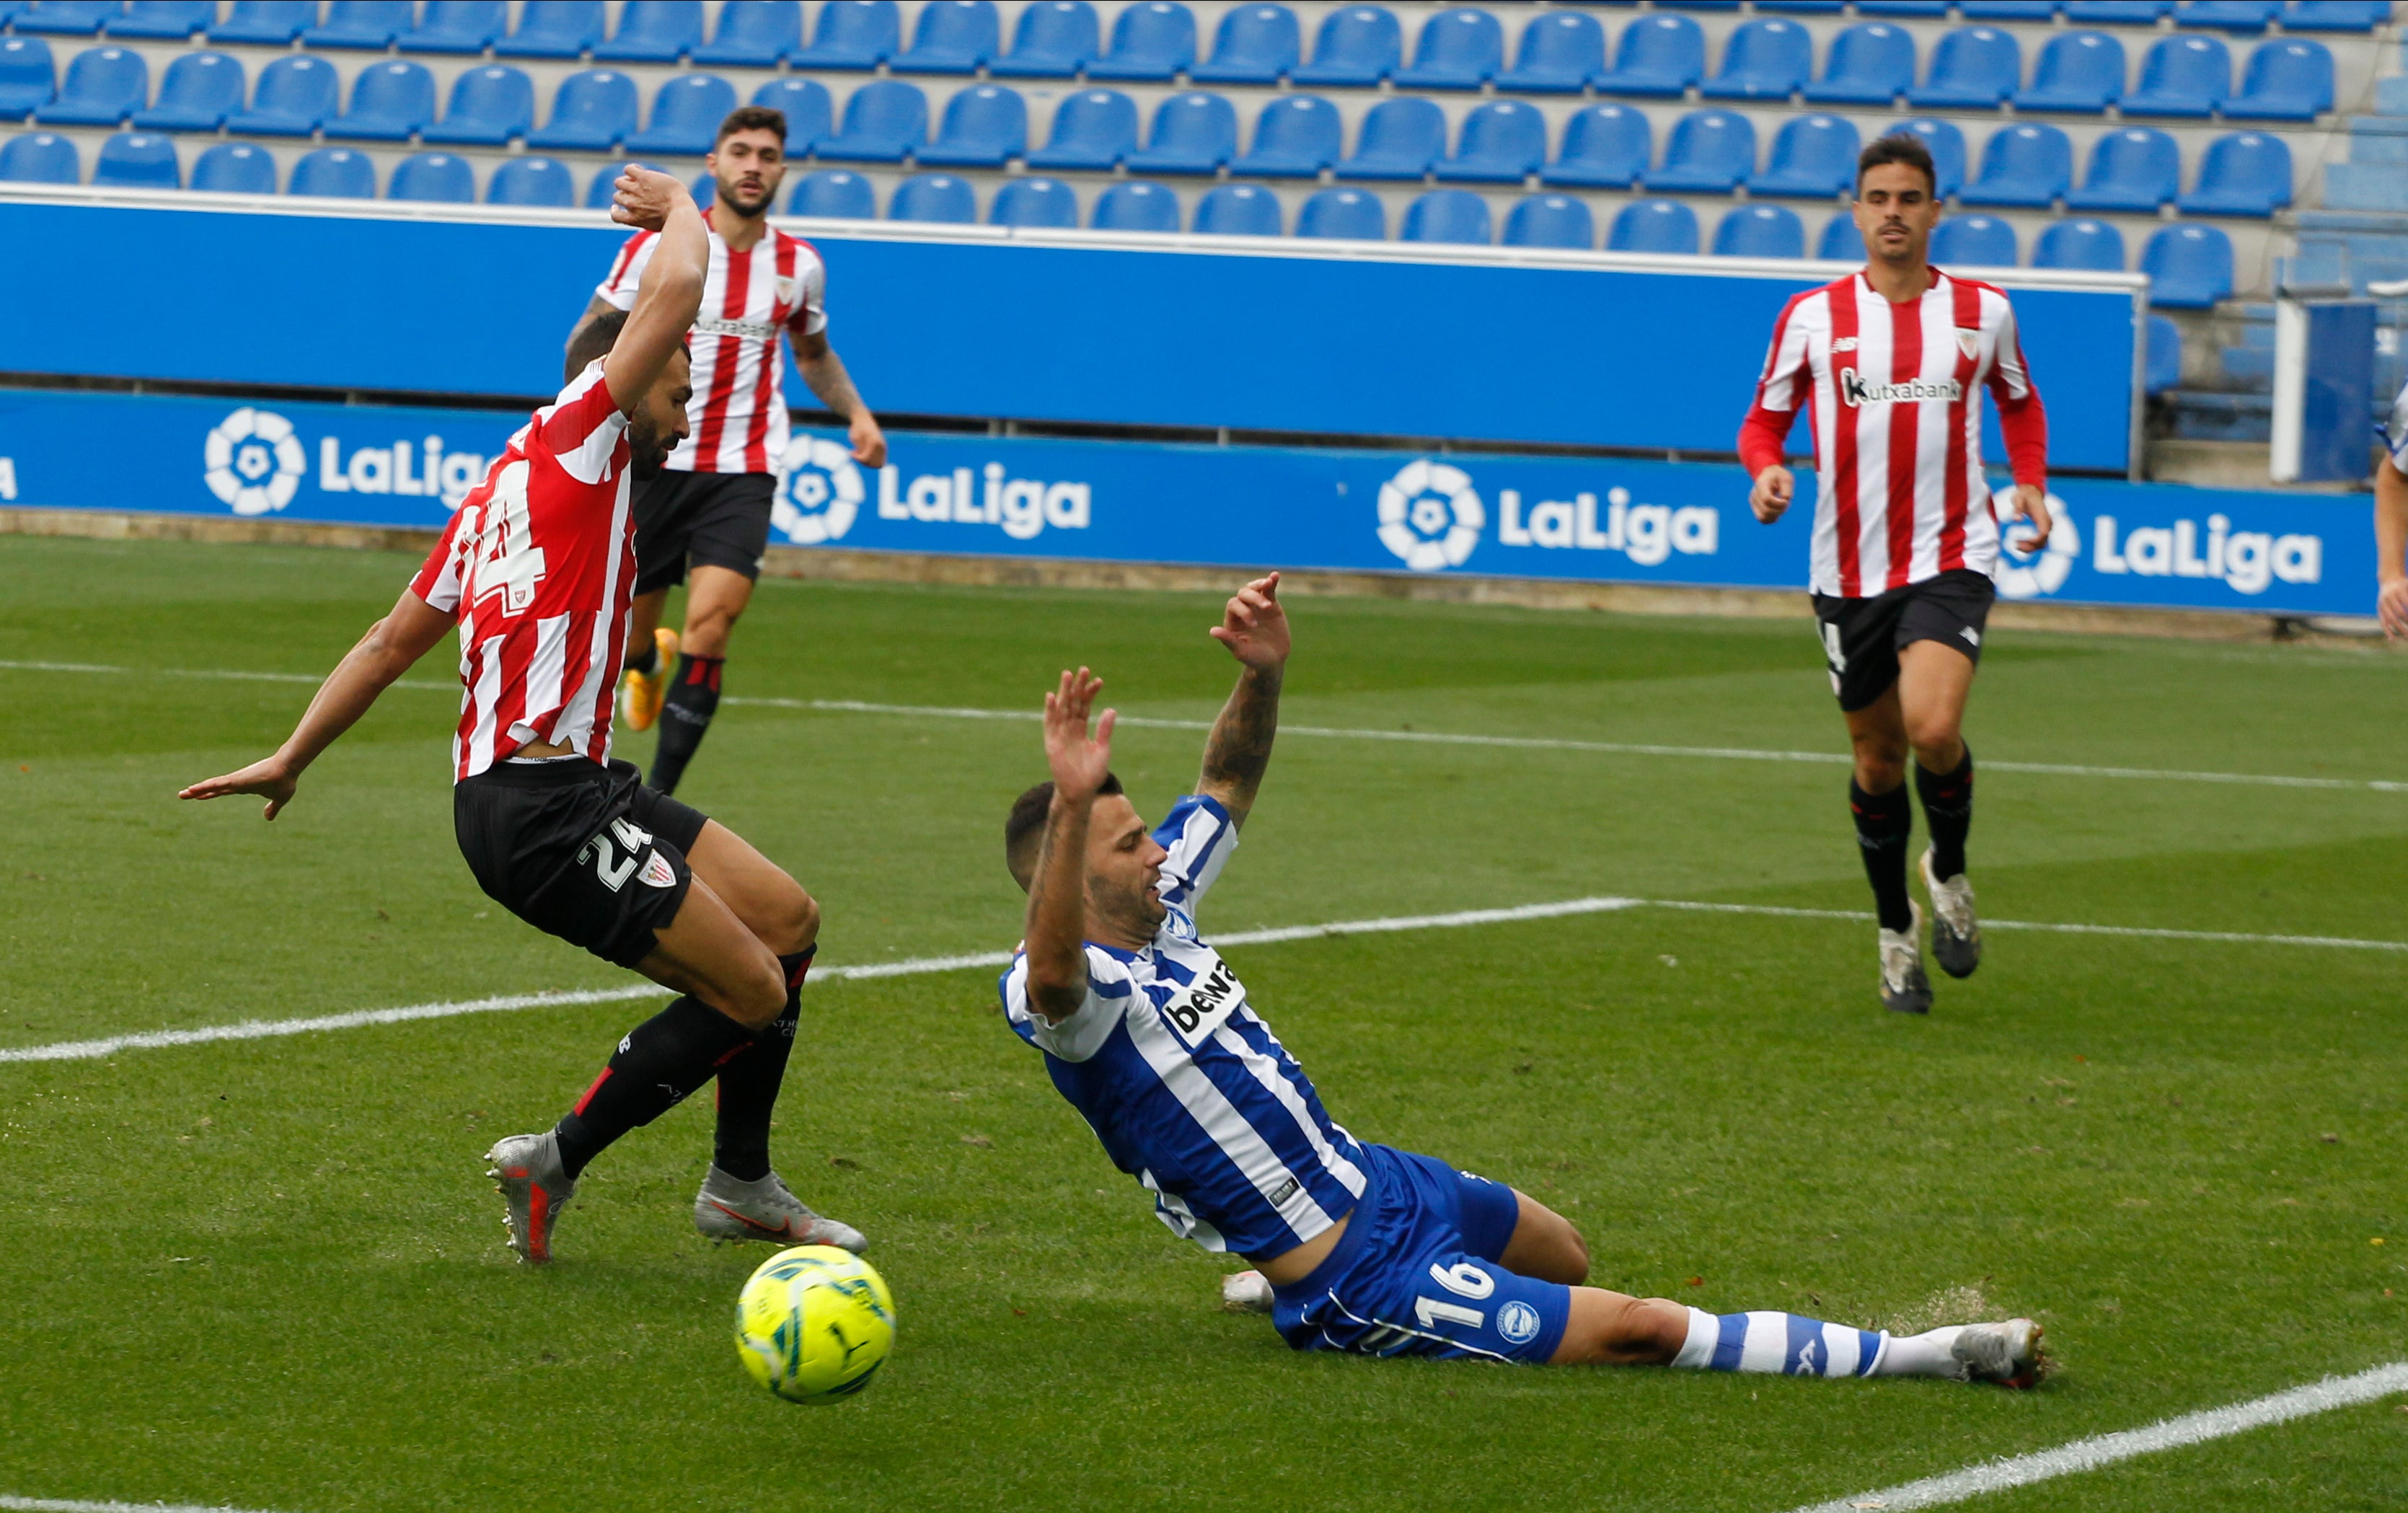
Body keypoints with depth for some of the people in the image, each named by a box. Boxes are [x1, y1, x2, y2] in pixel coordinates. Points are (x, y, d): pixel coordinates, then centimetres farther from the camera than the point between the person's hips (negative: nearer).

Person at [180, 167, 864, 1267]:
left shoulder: (500, 491, 21)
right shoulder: (575, 434, -4)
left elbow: (392, 640, 21)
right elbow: (673, 291, -14)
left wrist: (293, 757, 23)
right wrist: (680, 206, 6)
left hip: (571, 787, 10)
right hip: (540, 805, -10)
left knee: (787, 920, 15)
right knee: (750, 992, -9)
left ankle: (742, 1185, 25)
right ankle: (557, 1164, 1)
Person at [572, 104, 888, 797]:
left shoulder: (799, 266, 5)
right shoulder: (660, 246, -5)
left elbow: (814, 353, 24)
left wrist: (856, 414, 9)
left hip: (742, 473, 1)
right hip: (654, 462, -1)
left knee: (712, 621, -19)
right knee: (627, 640, 7)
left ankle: (658, 799, -14)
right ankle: (647, 661, 48)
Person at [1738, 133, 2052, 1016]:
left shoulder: (1981, 312, 3)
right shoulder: (1813, 316, 0)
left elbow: (2018, 401, 21)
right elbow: (1764, 420, 9)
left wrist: (2031, 482, 4)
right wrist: (1767, 470, -14)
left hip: (1950, 557, -1)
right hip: (1849, 570, 1)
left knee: (1933, 729, -23)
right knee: (1878, 760, 9)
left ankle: (1949, 870, 7)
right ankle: (1896, 931, 30)